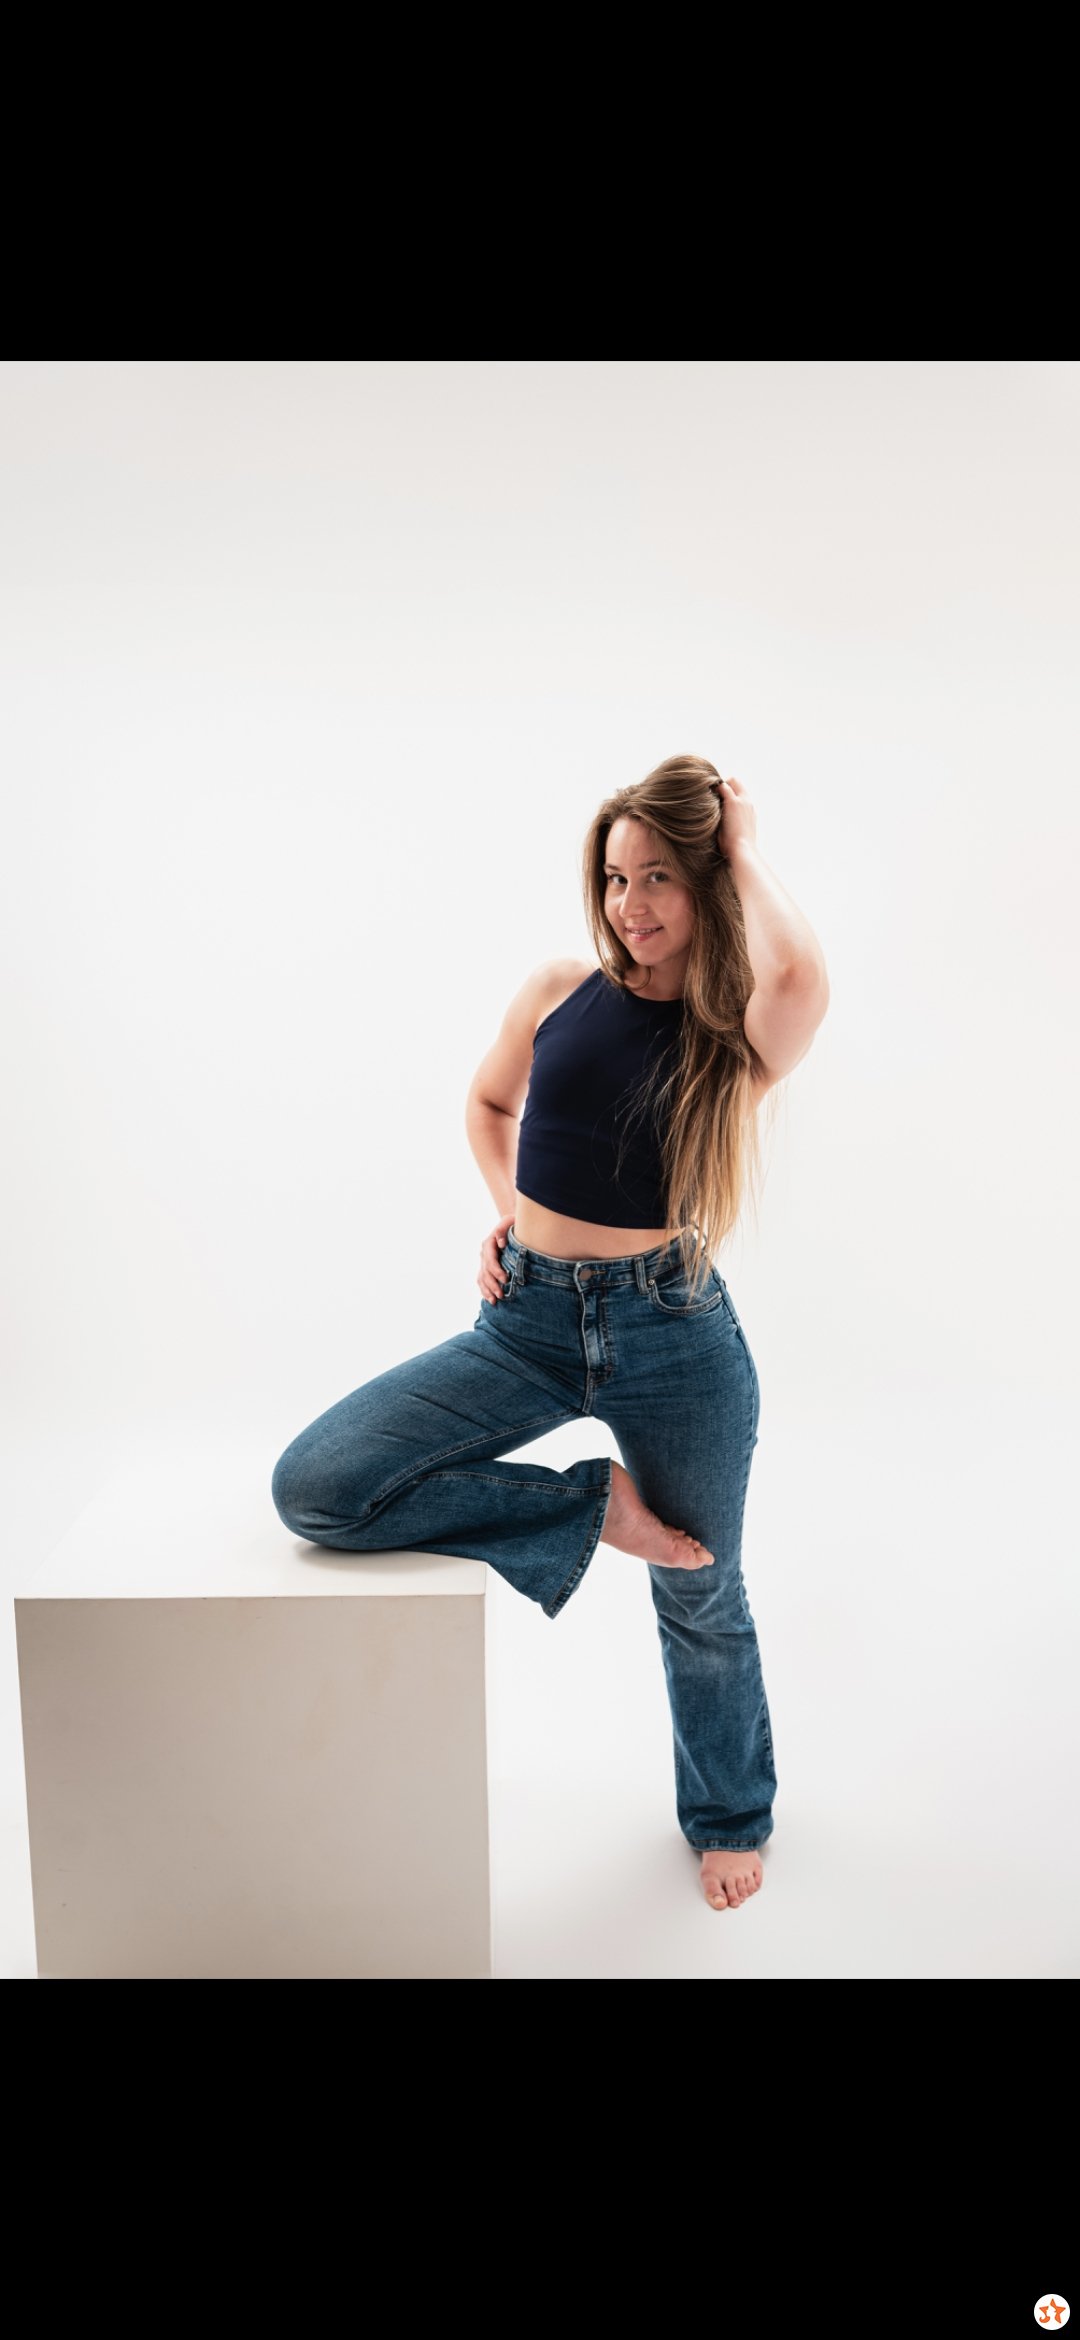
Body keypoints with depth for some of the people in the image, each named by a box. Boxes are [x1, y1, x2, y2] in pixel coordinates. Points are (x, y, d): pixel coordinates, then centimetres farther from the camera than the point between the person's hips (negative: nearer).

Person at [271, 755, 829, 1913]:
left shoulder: (742, 1035, -6)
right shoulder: (561, 991, 0)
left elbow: (800, 970, -32)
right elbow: (488, 1100, 20)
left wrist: (742, 847, -13)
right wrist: (507, 1210, 3)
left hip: (673, 1334, -2)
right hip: (530, 1320, 2)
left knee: (702, 1596, 15)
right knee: (315, 1485, -15)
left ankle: (729, 1816, 46)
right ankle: (593, 1509, -1)